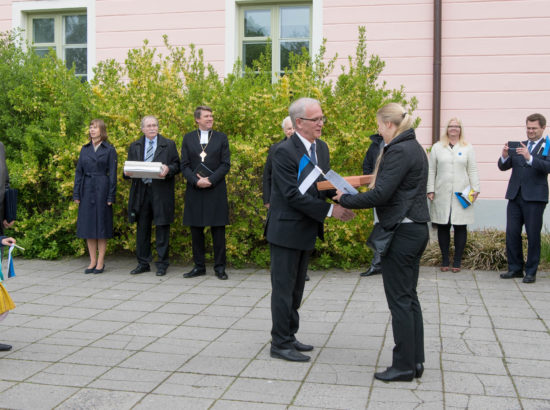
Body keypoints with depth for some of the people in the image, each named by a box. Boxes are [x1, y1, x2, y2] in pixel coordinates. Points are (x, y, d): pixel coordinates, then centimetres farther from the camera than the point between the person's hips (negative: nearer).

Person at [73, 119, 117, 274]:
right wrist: (76, 194, 4)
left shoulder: (109, 150, -1)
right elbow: (79, 172, 12)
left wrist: (111, 197, -9)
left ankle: (100, 262, 7)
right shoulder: (85, 149, 12)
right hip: (87, 190, 4)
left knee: (101, 225, 0)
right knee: (88, 226, 6)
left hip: (102, 190, -4)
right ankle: (92, 261, 14)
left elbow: (112, 174, -3)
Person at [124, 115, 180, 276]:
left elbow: (177, 165, 3)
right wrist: (127, 172, -9)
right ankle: (143, 263, 18)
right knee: (142, 228, 8)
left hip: (161, 192, -3)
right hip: (141, 192, 3)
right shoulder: (134, 146, 15)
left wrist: (168, 169, -18)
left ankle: (162, 264, 8)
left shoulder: (169, 145, 7)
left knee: (162, 228, 0)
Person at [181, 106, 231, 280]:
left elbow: (226, 164, 0)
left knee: (218, 230, 0)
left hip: (216, 190, -1)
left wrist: (211, 180, -13)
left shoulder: (221, 138, 6)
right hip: (195, 191, 2)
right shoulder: (188, 138, 9)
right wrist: (196, 181, -12)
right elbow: (184, 165, 4)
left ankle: (219, 267, 7)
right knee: (196, 230, 6)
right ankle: (199, 266, 16)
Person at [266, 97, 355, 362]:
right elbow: (293, 195, -23)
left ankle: (289, 337, 29)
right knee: (284, 288, 0)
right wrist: (330, 210, -23)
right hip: (286, 230, -8)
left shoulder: (321, 148, 8)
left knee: (296, 288, 17)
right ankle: (280, 344, 11)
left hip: (306, 230, 9)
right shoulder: (284, 152, -18)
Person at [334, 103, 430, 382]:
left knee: (399, 299, -2)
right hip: (416, 229, 10)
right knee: (409, 296, 14)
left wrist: (346, 200, -11)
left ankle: (404, 366, 6)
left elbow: (381, 194, -21)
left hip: (401, 231, -10)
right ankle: (415, 360, 22)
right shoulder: (415, 148, 14)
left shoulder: (399, 152, -17)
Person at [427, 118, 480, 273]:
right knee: (443, 227, 2)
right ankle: (445, 261, 12)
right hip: (442, 195, 0)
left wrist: (475, 189, -2)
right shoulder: (437, 147, 10)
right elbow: (431, 171, 8)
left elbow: (472, 171, 7)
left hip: (461, 195, 0)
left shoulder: (468, 148, 10)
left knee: (460, 227, 0)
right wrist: (430, 190, 1)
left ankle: (457, 261, 9)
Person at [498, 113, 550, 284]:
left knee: (533, 236, 1)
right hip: (515, 196, 4)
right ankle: (515, 268, 16)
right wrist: (505, 155, -13)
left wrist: (529, 158, -29)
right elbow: (503, 167, 8)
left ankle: (531, 271, 11)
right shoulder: (518, 146, 14)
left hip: (535, 198, -4)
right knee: (512, 233, 5)